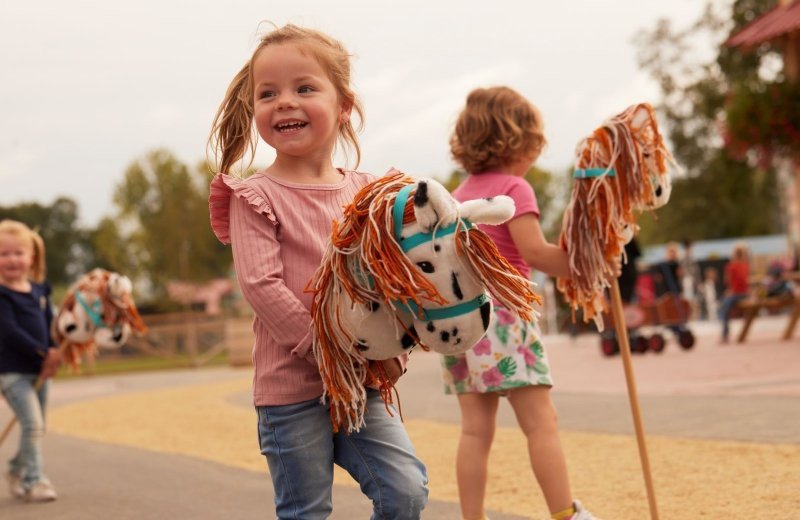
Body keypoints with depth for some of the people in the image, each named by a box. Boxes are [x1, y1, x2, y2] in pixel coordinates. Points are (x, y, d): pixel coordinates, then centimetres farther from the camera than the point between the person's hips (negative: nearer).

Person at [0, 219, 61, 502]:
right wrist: (43, 353, -19)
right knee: (33, 424, -14)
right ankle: (34, 481, -4)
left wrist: (54, 354, -7)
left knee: (36, 427, 15)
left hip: (39, 371, 7)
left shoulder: (39, 290, 9)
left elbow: (50, 325, 11)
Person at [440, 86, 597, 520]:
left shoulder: (460, 194, 18)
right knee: (541, 422, -6)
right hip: (501, 313, -8)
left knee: (476, 429, 5)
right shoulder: (513, 187, -5)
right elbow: (534, 251, -16)